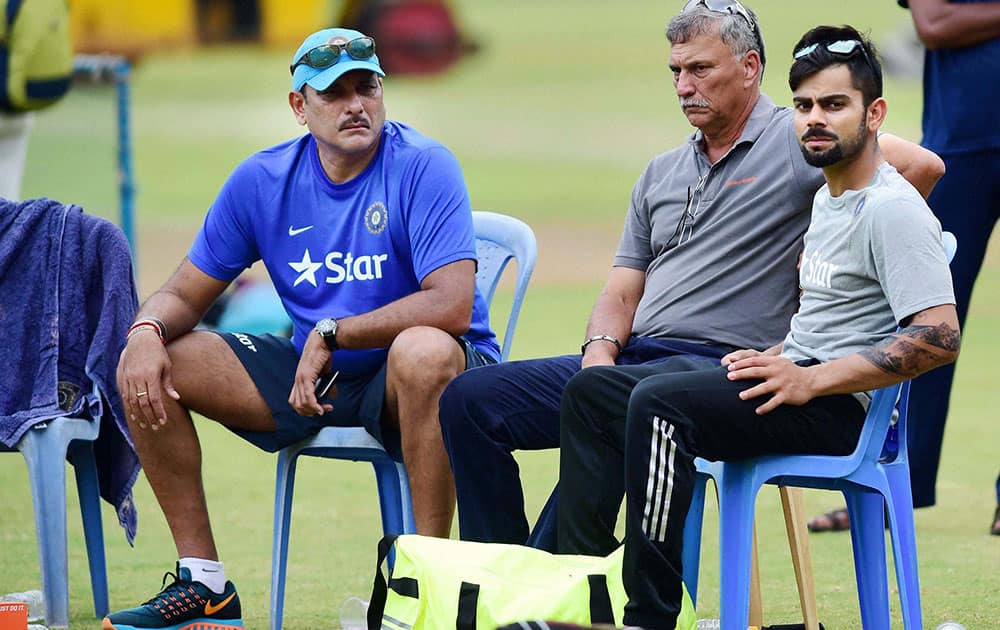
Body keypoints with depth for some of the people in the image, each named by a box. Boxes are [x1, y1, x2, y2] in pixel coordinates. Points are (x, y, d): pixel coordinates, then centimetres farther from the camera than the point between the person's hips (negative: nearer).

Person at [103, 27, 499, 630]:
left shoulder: (424, 167, -16)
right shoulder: (262, 180, 0)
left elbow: (451, 305, -27)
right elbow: (185, 295, 7)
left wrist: (330, 334, -22)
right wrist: (148, 330, -18)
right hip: (307, 371, 5)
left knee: (424, 352, -41)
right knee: (146, 367, -9)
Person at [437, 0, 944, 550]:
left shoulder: (794, 142, 0)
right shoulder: (662, 174, 24)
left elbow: (921, 165, -13)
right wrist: (599, 351, -3)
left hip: (719, 362, -8)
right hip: (630, 357, 8)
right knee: (470, 398, -5)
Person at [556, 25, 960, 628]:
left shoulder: (894, 210, -11)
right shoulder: (826, 199, 20)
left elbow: (940, 338, -22)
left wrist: (811, 379, -22)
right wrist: (774, 359, 12)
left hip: (839, 408, -11)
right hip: (796, 375, 11)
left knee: (659, 401, -31)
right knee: (592, 390, 6)